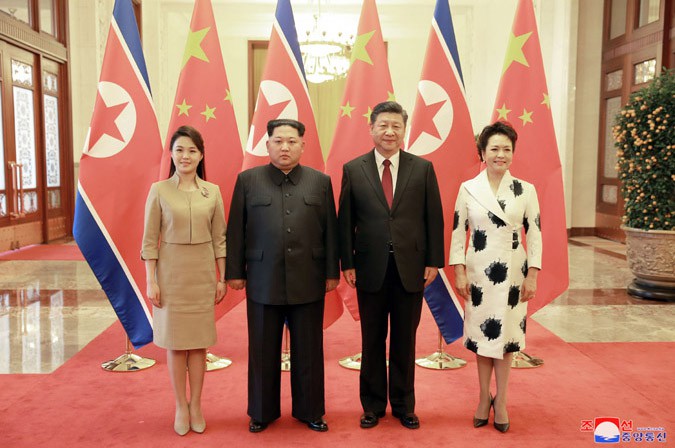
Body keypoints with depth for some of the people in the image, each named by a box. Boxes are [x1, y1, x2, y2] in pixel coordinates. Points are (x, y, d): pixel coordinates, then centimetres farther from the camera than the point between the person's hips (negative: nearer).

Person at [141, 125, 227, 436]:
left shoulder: (212, 192, 1)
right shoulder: (159, 191, -4)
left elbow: (219, 238, 5)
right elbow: (149, 240, -3)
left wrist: (222, 278, 2)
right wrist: (151, 281, -7)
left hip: (202, 274, 2)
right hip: (171, 273, -1)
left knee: (199, 340, 9)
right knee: (174, 341, 7)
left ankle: (196, 405, 23)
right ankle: (181, 407, 22)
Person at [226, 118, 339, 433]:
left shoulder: (320, 182, 5)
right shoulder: (248, 180, 3)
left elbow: (330, 230, 5)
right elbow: (235, 231, 3)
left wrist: (332, 272, 3)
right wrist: (235, 272, 1)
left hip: (308, 282, 1)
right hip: (263, 282, 0)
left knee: (308, 351, 10)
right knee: (263, 351, 11)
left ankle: (310, 410, 26)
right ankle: (262, 411, 27)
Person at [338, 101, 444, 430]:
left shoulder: (423, 168, 2)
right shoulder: (353, 169, 1)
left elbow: (434, 218, 2)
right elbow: (345, 221, 2)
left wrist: (434, 262, -2)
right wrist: (347, 264, -3)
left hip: (411, 268, 0)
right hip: (370, 269, 0)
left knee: (405, 341, 11)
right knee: (372, 341, 11)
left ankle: (404, 405, 28)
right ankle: (373, 405, 27)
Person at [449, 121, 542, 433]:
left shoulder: (526, 190, 0)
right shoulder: (468, 189, -1)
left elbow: (535, 235, 1)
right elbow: (458, 233, 0)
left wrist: (532, 275, -4)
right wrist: (459, 272, -5)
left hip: (513, 272, 0)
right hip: (479, 272, 0)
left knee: (506, 333, 6)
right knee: (482, 333, 8)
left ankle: (500, 401, 21)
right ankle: (484, 398, 24)